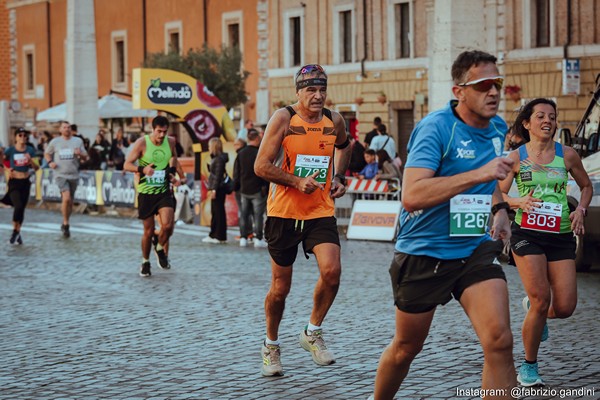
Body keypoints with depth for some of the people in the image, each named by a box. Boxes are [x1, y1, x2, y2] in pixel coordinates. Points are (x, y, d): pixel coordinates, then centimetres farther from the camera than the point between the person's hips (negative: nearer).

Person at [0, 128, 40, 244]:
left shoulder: (30, 150, 1)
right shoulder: (10, 150, -6)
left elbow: (37, 167, -2)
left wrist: (30, 160, -20)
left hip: (25, 182, 3)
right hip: (14, 182, -3)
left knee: (22, 209, 8)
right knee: (18, 206, -19)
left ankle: (17, 233, 23)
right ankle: (14, 231, -1)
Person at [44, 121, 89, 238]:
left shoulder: (78, 141, 6)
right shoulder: (55, 142, 4)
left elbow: (85, 157, 9)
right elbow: (47, 153, 18)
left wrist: (80, 154, -13)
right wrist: (50, 162, -2)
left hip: (74, 175, 3)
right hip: (60, 174, -3)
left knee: (70, 203, 10)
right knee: (66, 198, -22)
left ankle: (65, 225, 28)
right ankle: (66, 223, -7)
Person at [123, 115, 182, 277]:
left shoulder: (170, 142, -1)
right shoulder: (142, 143, -12)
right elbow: (127, 165, -11)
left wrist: (172, 173, 5)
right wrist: (143, 169, -29)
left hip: (164, 191, 2)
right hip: (146, 192, -2)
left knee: (167, 225, -16)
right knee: (149, 230, 4)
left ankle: (160, 249, 15)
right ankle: (145, 262, 25)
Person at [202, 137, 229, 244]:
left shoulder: (219, 159, -14)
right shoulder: (215, 158, 15)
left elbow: (218, 175, -18)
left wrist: (214, 189, -20)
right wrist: (211, 188, 16)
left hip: (218, 189, -10)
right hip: (215, 189, 10)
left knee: (218, 212, -5)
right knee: (215, 212, 14)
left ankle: (219, 236, -2)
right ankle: (213, 235, 21)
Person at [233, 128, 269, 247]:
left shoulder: (241, 153, 5)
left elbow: (236, 171, 10)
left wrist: (236, 184, 18)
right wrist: (266, 186, -3)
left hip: (244, 189, 5)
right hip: (257, 189, -5)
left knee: (244, 214, 10)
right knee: (258, 214, 0)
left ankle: (243, 238, 11)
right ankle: (258, 239, -1)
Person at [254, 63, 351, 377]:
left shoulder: (334, 121, 2)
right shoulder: (284, 118, -10)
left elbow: (344, 147, 27)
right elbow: (261, 166, -12)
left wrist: (339, 178, 13)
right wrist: (297, 181, -22)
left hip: (321, 212, 3)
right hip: (284, 213, -3)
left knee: (331, 271, -19)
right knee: (280, 287, 5)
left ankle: (312, 333, 5)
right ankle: (271, 345, 29)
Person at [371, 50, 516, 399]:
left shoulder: (498, 128, 4)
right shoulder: (436, 127, -19)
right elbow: (412, 196, -33)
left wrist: (499, 208, 11)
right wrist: (478, 174, -36)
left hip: (476, 250, 5)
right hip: (424, 252, -5)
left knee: (499, 340, -16)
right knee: (406, 348, 13)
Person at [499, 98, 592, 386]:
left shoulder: (567, 155, 4)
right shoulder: (516, 157, 0)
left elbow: (586, 186, 18)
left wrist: (581, 209, -1)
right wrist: (519, 202, -14)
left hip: (561, 235, 3)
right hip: (527, 234, -3)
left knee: (565, 307, -4)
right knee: (542, 299, -13)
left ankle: (532, 306, 34)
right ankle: (529, 366, 7)